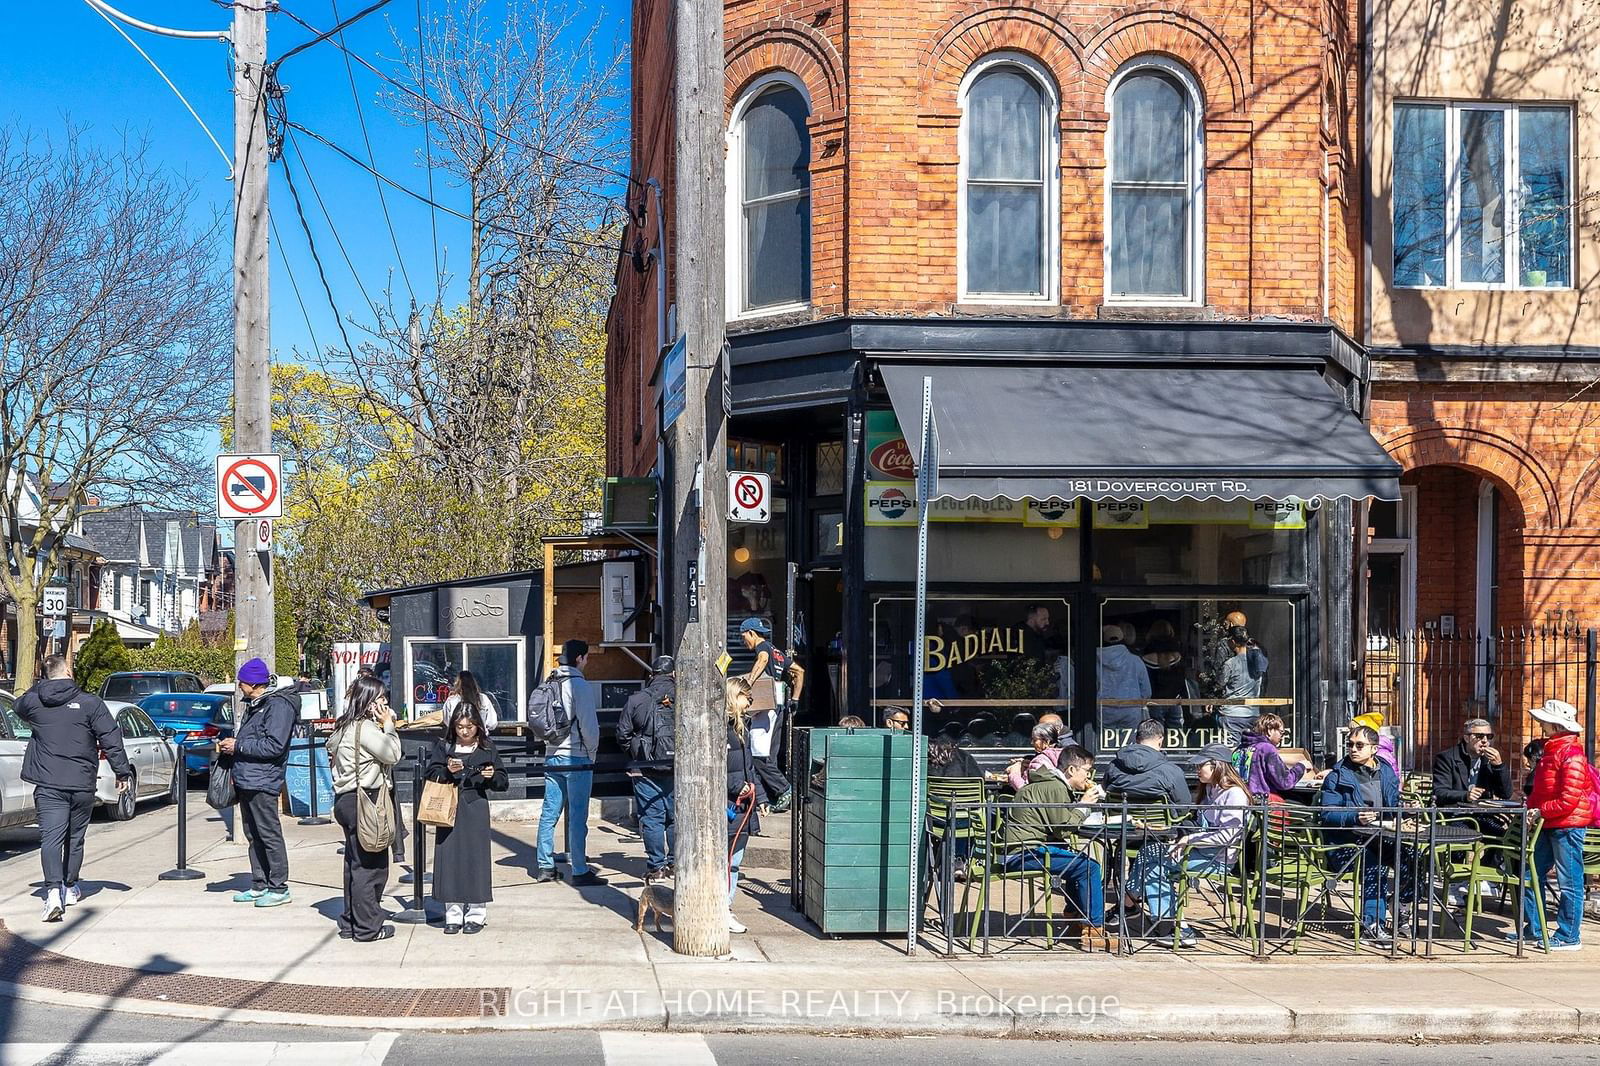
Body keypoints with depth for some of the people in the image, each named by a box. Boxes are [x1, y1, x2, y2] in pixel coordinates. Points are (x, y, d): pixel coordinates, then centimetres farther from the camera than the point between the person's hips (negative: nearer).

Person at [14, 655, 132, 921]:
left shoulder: (33, 701, 1)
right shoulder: (90, 702, -4)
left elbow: (20, 708, 27)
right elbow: (112, 738, -5)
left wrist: (40, 687, 23)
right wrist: (122, 772, 1)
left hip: (47, 784, 0)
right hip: (82, 784, 0)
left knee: (50, 838, -7)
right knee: (75, 838, 17)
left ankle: (53, 891, -24)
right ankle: (70, 888, 29)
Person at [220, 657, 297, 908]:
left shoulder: (278, 706, -12)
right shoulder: (253, 706, 19)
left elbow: (274, 746, -20)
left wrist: (238, 746, -14)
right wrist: (230, 745, 10)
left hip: (262, 781, -10)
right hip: (245, 781, 10)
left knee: (269, 835, -6)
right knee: (253, 836, 13)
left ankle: (279, 888, -1)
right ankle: (259, 886, 20)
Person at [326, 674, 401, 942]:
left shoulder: (345, 727, 14)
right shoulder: (365, 727, -16)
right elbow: (392, 754, -13)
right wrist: (388, 726, -5)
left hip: (346, 800, 10)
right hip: (365, 800, -10)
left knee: (354, 864, 16)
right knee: (370, 866, -3)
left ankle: (350, 924, 21)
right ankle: (368, 927, 1)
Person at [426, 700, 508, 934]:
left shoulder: (486, 748, 4)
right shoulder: (443, 746, 5)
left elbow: (503, 782, 6)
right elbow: (429, 775, 1)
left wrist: (492, 776, -15)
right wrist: (447, 771, -15)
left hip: (475, 809, -1)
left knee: (475, 857, 0)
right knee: (450, 858, 1)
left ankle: (476, 915, 9)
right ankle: (453, 915, 9)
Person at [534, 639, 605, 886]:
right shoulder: (581, 686, -12)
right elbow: (589, 725, -15)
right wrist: (592, 752, -1)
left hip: (552, 756, 7)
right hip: (576, 757, -7)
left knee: (549, 813, 11)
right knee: (577, 816, -4)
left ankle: (544, 867, 17)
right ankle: (580, 871, -2)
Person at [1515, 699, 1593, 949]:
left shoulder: (1571, 754, -16)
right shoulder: (1550, 750, 15)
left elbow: (1569, 800, -21)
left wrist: (1541, 811, -16)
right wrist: (1530, 805, 7)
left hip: (1567, 825, -10)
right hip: (1548, 825, 10)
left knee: (1569, 882, -1)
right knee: (1533, 875, 12)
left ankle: (1569, 937, 5)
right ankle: (1534, 930, 21)